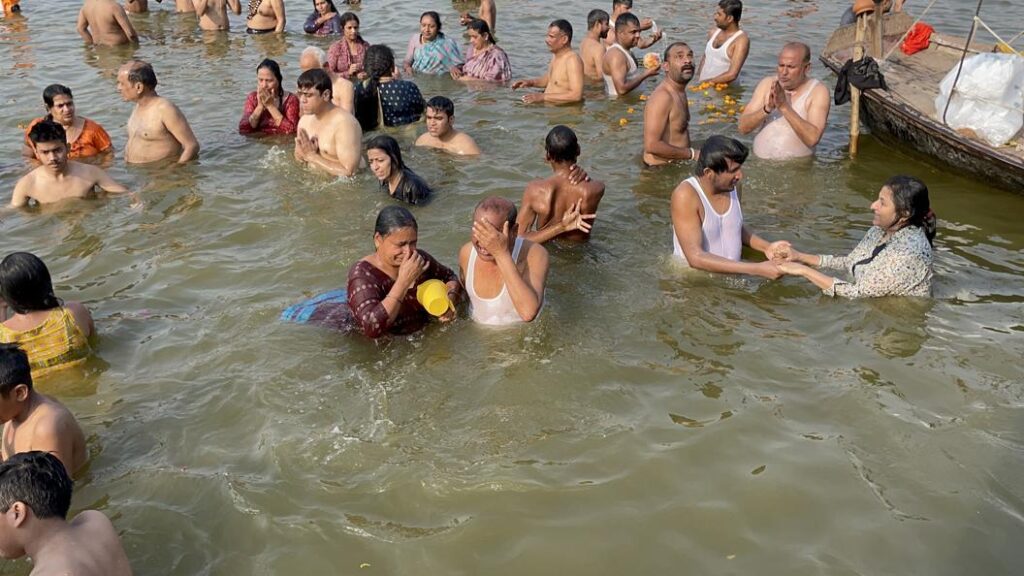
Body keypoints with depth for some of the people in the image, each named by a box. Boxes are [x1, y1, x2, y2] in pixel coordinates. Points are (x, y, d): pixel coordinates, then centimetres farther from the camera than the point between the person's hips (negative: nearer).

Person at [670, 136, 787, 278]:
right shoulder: (685, 195, -21)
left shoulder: (733, 185, 0)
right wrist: (756, 269, -29)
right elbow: (696, 257, -27)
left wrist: (766, 247, 1)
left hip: (732, 274, 6)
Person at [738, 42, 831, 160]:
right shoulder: (767, 84, 4)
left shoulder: (818, 91, -6)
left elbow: (813, 138, -21)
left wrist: (784, 106, -24)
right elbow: (743, 128, -4)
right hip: (759, 161, 3)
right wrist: (767, 109, -20)